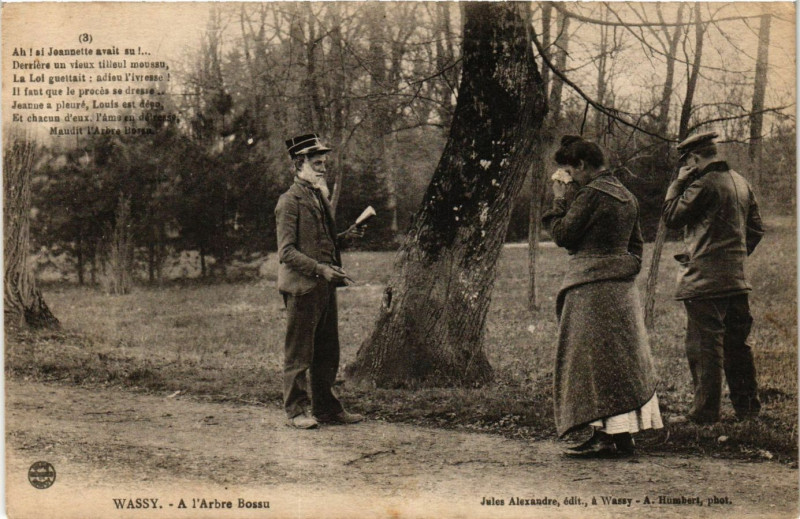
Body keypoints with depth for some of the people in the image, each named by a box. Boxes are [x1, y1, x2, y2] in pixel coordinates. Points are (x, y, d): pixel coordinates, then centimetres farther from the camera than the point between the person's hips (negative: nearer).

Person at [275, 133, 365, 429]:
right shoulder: (289, 201, -10)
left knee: (327, 352, 12)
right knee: (299, 352, 0)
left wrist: (344, 236, 9)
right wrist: (319, 269, -23)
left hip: (325, 285, 9)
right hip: (302, 286, -9)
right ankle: (296, 411, 9)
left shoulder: (320, 197, 18)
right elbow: (287, 251, -15)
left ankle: (326, 408, 21)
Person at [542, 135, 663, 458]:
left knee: (594, 362, -5)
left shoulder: (590, 193, -13)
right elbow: (635, 244, 18)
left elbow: (562, 235, -10)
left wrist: (560, 201, 1)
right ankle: (624, 434, 15)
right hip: (623, 287, 9)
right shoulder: (627, 197, 14)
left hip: (592, 288, -9)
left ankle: (606, 436, -7)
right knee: (623, 359, 11)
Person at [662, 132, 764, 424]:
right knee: (736, 344, 15)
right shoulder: (741, 182, 13)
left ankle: (705, 412, 1)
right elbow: (756, 229, 18)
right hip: (736, 278, 8)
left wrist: (678, 182, 0)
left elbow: (671, 217, -8)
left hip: (704, 279, -8)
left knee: (704, 346, -3)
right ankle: (747, 406, 22)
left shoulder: (704, 184, -14)